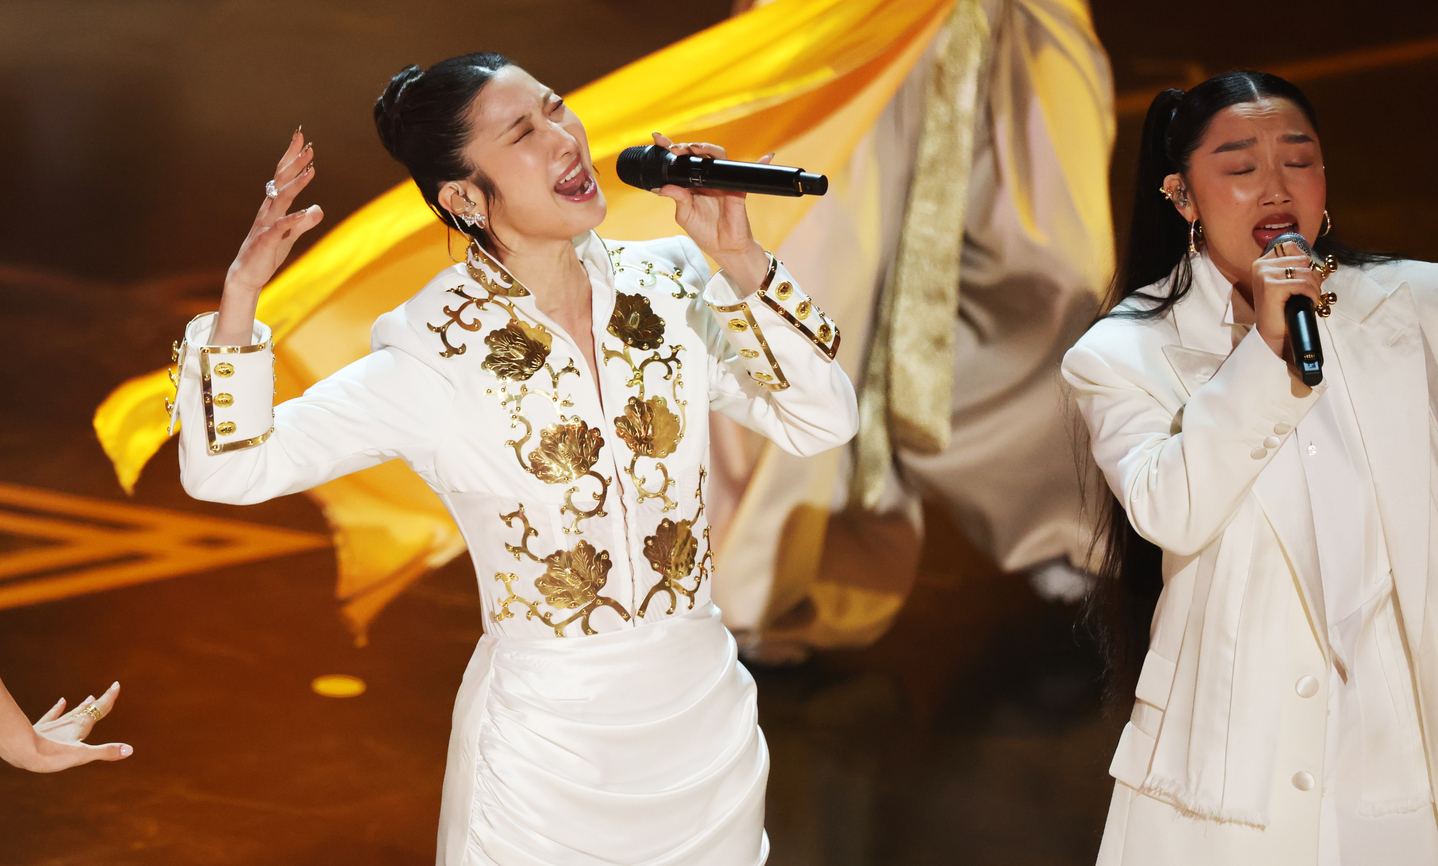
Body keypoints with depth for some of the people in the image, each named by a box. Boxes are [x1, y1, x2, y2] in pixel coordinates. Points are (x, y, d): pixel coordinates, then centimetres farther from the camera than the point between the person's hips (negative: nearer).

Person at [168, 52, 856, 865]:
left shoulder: (667, 287, -4)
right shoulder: (439, 356, -14)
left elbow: (823, 421, -7)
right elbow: (229, 468, -16)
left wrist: (742, 260, -17)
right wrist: (241, 292, -29)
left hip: (709, 711, 4)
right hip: (546, 735, -4)